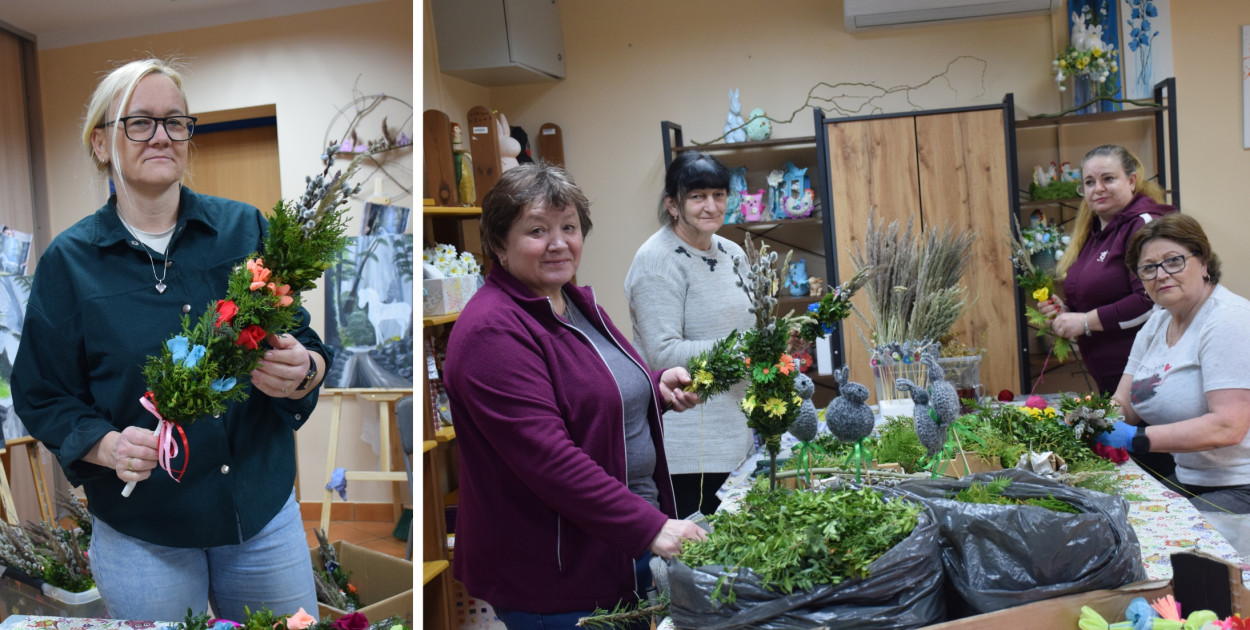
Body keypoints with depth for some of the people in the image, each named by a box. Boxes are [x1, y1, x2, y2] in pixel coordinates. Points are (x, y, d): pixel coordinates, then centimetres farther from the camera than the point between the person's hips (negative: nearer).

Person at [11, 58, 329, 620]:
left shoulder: (246, 229, -2)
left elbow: (308, 345, 1)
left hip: (265, 511, 2)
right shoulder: (68, 260, -3)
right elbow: (42, 399, 0)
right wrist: (108, 446, -19)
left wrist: (302, 372, -22)